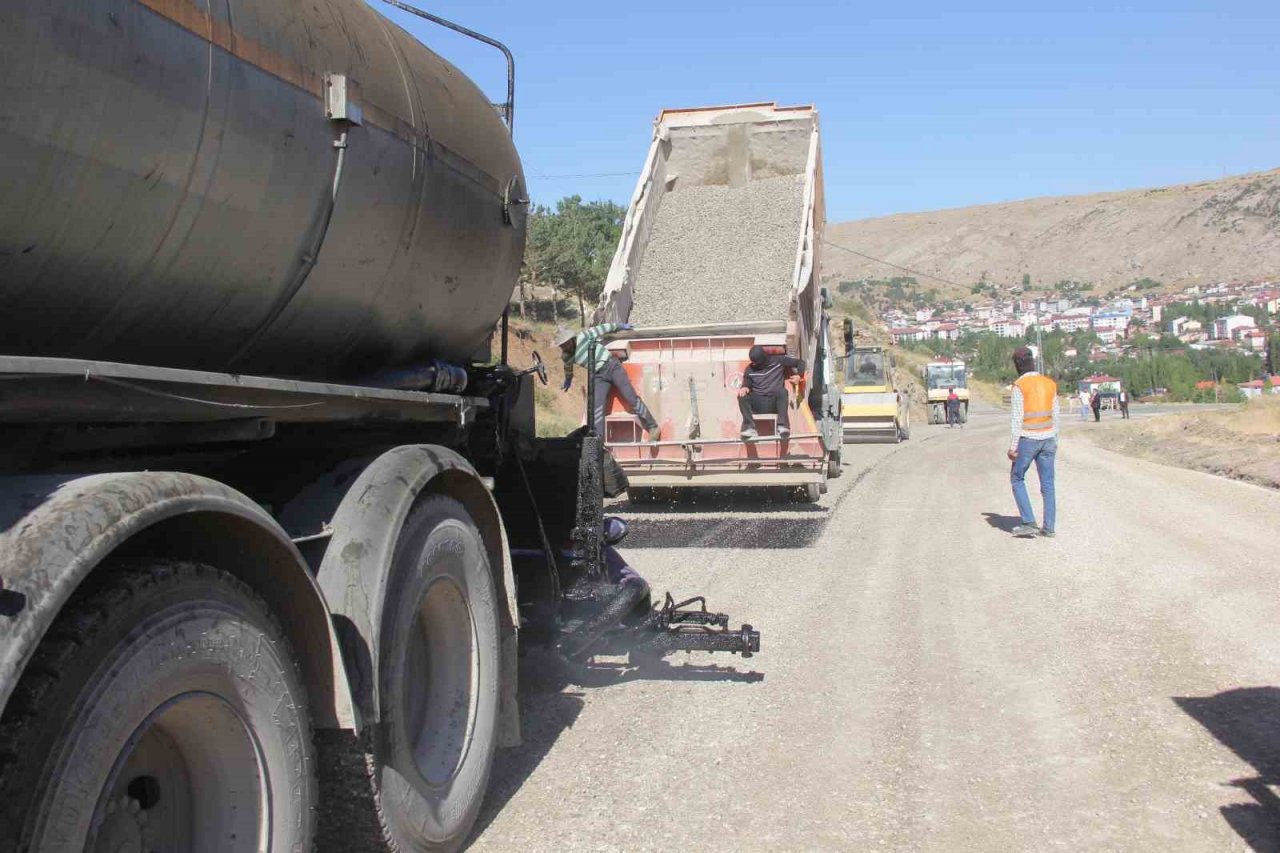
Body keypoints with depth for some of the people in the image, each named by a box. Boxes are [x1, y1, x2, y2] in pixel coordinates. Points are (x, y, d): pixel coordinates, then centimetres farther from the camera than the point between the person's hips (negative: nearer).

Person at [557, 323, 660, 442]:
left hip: (612, 366, -4)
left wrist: (621, 326, 8)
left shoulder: (583, 337, -14)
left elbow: (603, 328, -3)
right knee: (596, 406, -14)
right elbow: (568, 367, 26)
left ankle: (652, 428, -2)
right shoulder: (566, 356, 2)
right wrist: (568, 380, 43)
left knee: (630, 397, -9)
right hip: (598, 376, 4)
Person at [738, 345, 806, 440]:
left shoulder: (778, 361, 4)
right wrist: (744, 387, -14)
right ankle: (750, 428, -36)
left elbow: (800, 362, 10)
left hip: (775, 403, -2)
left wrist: (799, 375, -8)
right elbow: (747, 384, 11)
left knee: (782, 391, -34)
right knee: (742, 396, -26)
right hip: (758, 405, 2)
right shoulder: (750, 369, 8)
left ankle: (782, 426, -42)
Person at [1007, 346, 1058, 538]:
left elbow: (1017, 418, -15)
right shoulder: (1049, 384, 7)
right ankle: (1049, 527, 9)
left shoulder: (1020, 385, -11)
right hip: (1047, 439, 5)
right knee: (1047, 484, 7)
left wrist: (1013, 446, -12)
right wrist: (1054, 442, 18)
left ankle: (1029, 522, 2)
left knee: (1017, 479, 9)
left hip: (1027, 439, -5)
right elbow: (1055, 416, 11)